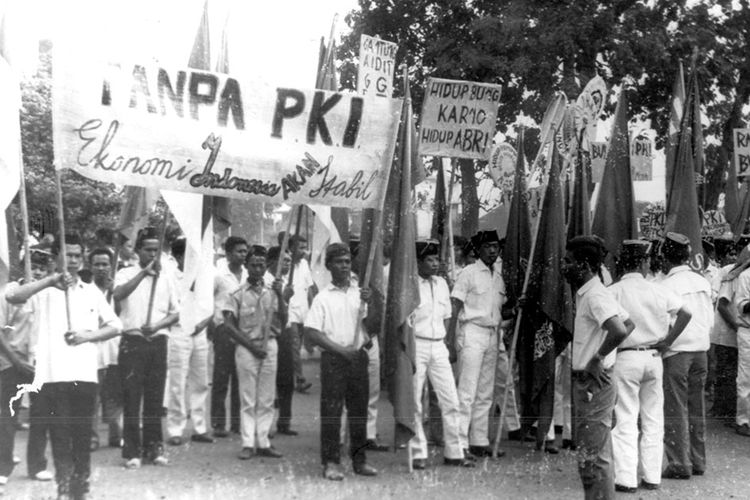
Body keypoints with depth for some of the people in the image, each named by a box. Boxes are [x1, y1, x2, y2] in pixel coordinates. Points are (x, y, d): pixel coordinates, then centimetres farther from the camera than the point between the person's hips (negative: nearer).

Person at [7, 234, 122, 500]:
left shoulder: (91, 291, 14)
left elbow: (115, 326, 12)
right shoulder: (45, 290, 5)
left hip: (85, 374, 3)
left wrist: (88, 336, -5)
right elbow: (12, 297, -15)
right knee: (60, 436, -3)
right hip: (53, 374, -2)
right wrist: (51, 279, -22)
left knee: (83, 435, 6)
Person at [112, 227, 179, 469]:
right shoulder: (126, 274, 4)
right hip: (133, 341, -3)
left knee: (155, 397, 6)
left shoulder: (166, 278, 13)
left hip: (158, 341, 3)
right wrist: (144, 272, -19)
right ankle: (132, 452, 1)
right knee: (132, 398, -4)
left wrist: (156, 325, -9)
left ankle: (154, 448, 13)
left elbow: (175, 313, 9)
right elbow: (118, 294, -18)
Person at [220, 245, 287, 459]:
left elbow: (283, 322, 2)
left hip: (269, 347, 3)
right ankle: (248, 444, 4)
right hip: (246, 348, -3)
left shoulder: (272, 293, 9)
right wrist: (251, 345, -9)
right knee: (248, 399, -1)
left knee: (266, 399, 5)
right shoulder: (237, 295, 0)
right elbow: (229, 325, -4)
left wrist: (280, 295, -8)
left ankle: (263, 443, 10)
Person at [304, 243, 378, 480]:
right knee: (331, 411, -4)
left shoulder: (360, 294, 11)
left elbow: (372, 326, 7)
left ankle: (359, 459, 16)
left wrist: (370, 304, -10)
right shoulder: (323, 297, 0)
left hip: (358, 356, 4)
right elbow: (311, 332, -7)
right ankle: (331, 462, 2)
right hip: (333, 358, -4)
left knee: (359, 410, 7)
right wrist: (340, 349, -13)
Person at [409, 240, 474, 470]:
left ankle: (454, 452, 13)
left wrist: (444, 339, 12)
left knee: (450, 400, 4)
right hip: (415, 345, -6)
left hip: (438, 346, 6)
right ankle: (418, 453, 10)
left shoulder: (442, 283, 12)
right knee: (414, 402, 0)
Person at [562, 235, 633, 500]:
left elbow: (619, 331, -33)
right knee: (596, 453, 17)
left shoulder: (595, 296, -18)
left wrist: (597, 358, -22)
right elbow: (628, 324, 22)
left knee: (593, 457, -6)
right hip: (586, 383, 10)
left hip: (594, 385, -10)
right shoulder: (586, 294, 12)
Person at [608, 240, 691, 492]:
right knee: (653, 419, 12)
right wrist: (667, 341, 1)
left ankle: (626, 479, 1)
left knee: (625, 420, 2)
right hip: (653, 357, 3)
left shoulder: (613, 292, -8)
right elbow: (686, 313, -5)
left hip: (625, 358, -3)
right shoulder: (658, 291, 0)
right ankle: (652, 476, 17)